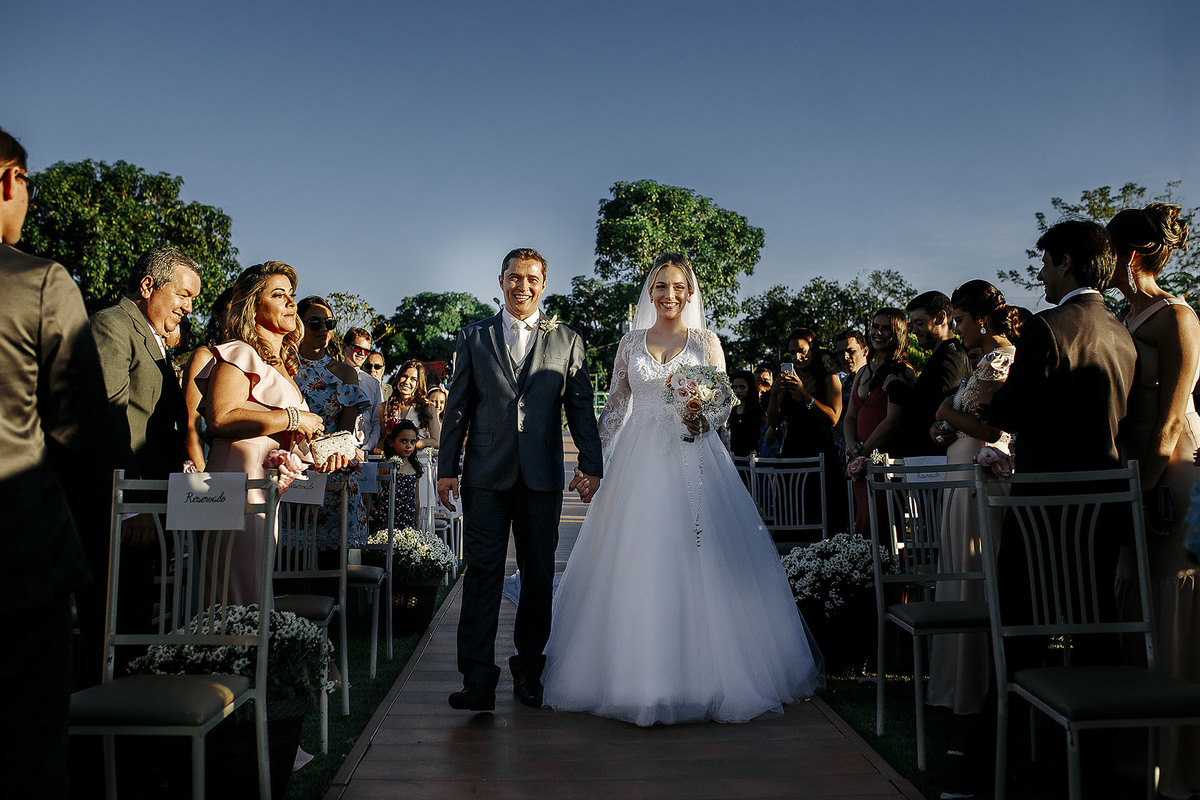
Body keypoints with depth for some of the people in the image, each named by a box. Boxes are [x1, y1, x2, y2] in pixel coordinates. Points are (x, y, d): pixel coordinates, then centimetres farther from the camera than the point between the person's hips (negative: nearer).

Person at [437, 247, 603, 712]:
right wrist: (447, 468, 3)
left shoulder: (567, 341, 9)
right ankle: (478, 678, 3)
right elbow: (458, 407, 8)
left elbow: (581, 408, 6)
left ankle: (529, 670, 21)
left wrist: (592, 466, -2)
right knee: (482, 574, -2)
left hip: (542, 476, 1)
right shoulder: (473, 338, 10)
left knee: (539, 575, 8)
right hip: (487, 475, 0)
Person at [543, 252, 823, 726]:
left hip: (693, 462, -1)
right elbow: (613, 409, 11)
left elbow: (724, 402, 5)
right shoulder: (630, 343, 11)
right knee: (636, 565, 0)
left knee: (697, 563, -3)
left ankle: (700, 679, 9)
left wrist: (702, 421, -16)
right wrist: (609, 464, 3)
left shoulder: (706, 342, 8)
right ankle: (637, 677, 12)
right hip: (639, 463, 1)